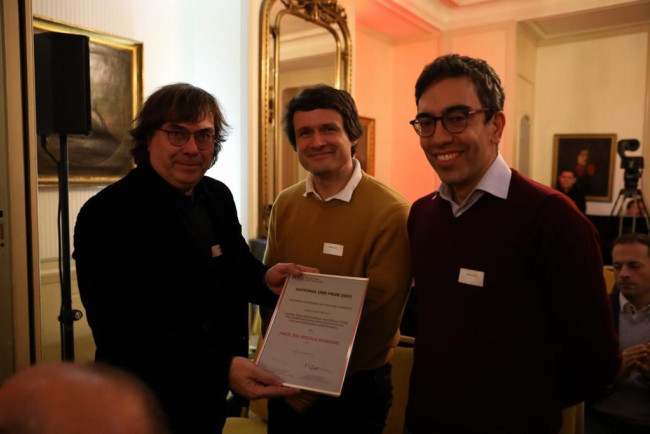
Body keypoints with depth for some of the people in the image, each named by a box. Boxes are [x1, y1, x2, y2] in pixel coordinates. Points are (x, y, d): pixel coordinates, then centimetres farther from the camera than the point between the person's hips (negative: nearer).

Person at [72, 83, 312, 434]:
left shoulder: (219, 197, -1)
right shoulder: (107, 215, -20)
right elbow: (125, 332, -25)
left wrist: (265, 278, -12)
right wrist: (222, 368, -33)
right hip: (147, 406, -5)